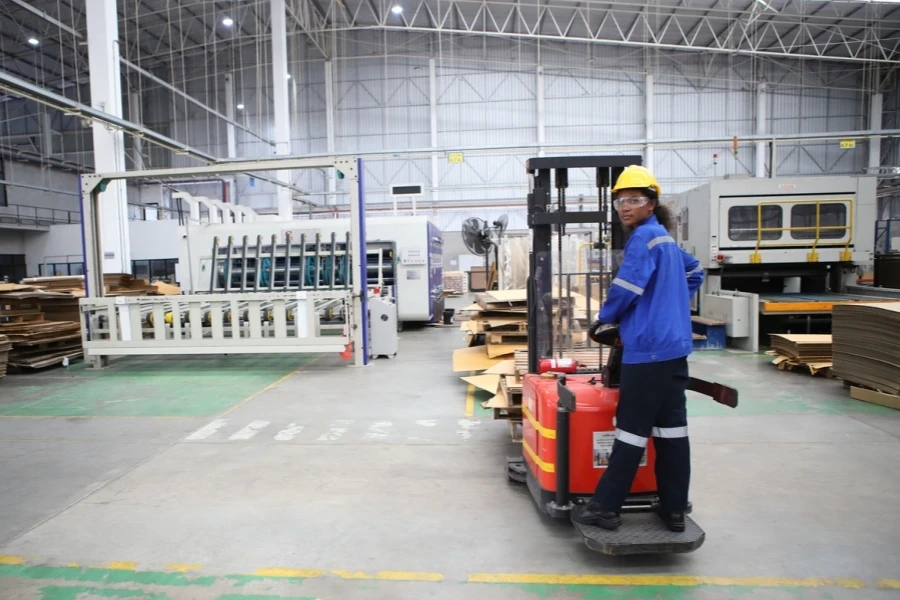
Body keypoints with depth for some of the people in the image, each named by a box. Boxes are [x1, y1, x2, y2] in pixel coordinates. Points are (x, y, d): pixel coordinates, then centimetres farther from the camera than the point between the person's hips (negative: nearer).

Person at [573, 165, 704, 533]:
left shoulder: (644, 236, -11)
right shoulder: (665, 238, 17)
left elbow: (627, 287, -18)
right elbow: (694, 273, 31)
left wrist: (605, 317, 0)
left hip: (649, 348, -9)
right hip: (674, 344, 9)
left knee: (633, 429, -3)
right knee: (672, 427, 11)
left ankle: (606, 507, 6)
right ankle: (674, 510, 19)